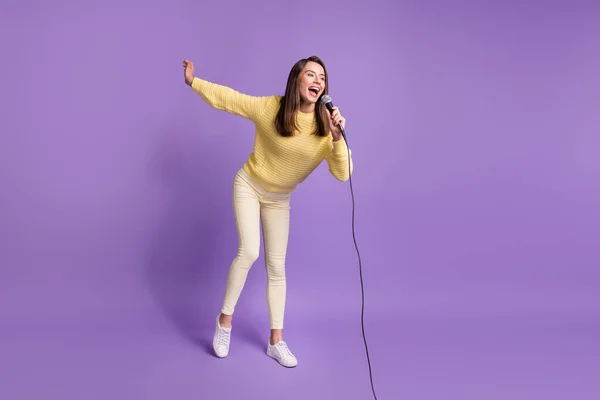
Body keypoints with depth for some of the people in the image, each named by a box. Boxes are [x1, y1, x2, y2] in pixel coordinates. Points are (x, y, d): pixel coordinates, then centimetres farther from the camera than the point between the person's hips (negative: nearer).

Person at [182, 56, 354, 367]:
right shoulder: (269, 107, -21)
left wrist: (338, 137, -42)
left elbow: (343, 174, -28)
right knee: (249, 251, -20)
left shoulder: (325, 126, -20)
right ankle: (225, 319, 3)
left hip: (279, 199, 3)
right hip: (248, 186, -2)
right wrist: (193, 82, 0)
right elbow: (226, 98, -7)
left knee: (276, 266, 4)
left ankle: (276, 340, 15)